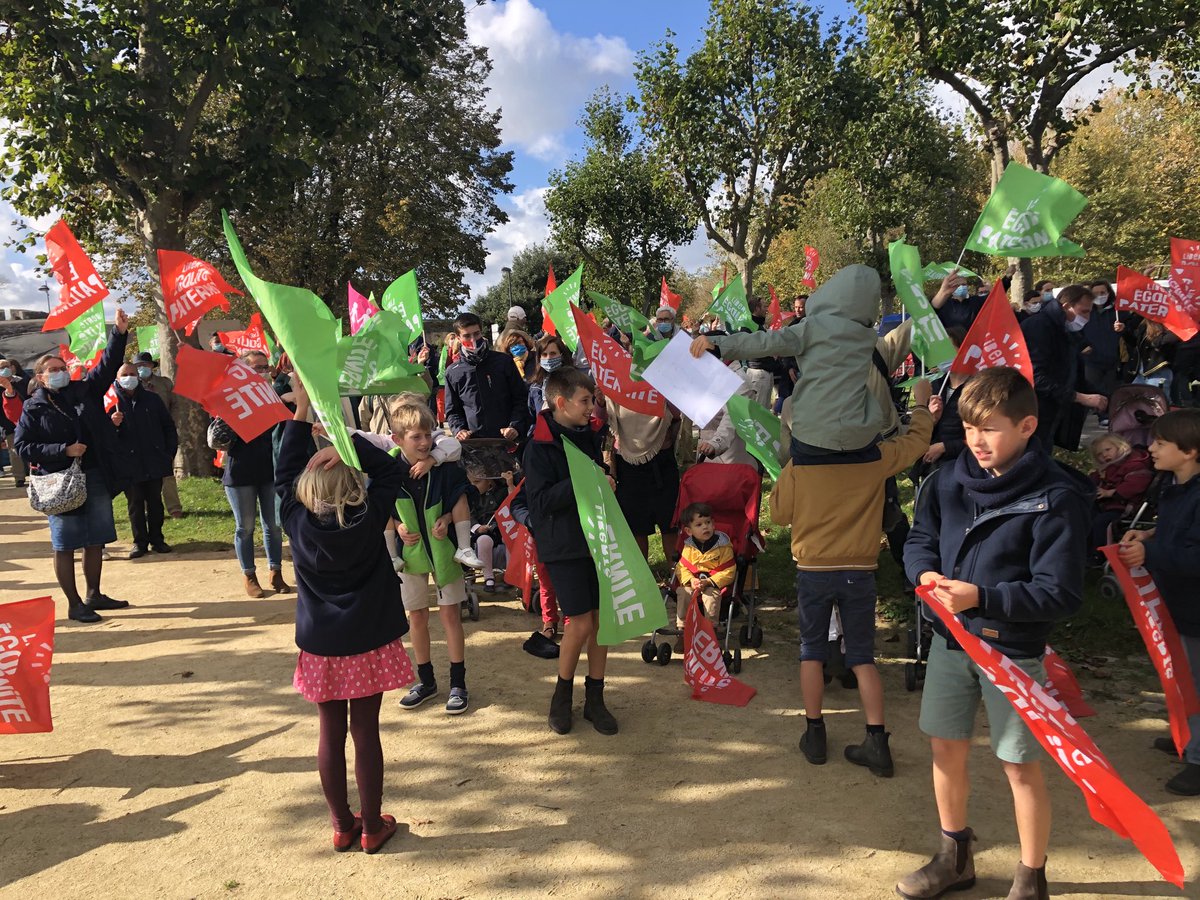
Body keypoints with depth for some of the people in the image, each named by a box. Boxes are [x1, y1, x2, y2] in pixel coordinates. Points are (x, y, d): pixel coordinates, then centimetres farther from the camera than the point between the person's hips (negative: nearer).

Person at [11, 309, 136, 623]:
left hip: (96, 478, 4)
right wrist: (64, 450, -15)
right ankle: (74, 604, 12)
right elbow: (22, 447, -5)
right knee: (65, 545, 2)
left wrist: (119, 333, -11)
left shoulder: (84, 391, 8)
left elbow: (107, 366, 1)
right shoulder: (33, 408, -1)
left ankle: (93, 595, 26)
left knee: (96, 541, 12)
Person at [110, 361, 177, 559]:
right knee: (135, 504, 6)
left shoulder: (152, 399, 6)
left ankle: (157, 539, 20)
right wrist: (113, 424, -24)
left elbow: (168, 426, 11)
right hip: (129, 464, -2)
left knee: (155, 501, 10)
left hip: (154, 461, 2)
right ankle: (140, 542, 14)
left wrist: (170, 453, 5)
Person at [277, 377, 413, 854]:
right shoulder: (369, 517, -12)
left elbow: (285, 471, 5)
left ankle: (342, 825, 26)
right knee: (366, 733, 7)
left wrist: (302, 411, 6)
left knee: (331, 735, 13)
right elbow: (392, 470, -2)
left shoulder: (296, 520, -8)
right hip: (368, 643, -1)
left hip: (321, 645, 2)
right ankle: (372, 826, 20)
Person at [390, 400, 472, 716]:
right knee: (417, 617, 12)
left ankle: (458, 683, 17)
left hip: (443, 549, -1)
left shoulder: (446, 466, -16)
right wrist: (398, 527, -15)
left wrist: (446, 519, -19)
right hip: (410, 551, 2)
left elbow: (462, 501, -2)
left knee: (449, 614, 4)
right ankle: (425, 681, 29)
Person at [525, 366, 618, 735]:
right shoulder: (540, 447, -11)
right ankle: (562, 693, 19)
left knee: (601, 618, 7)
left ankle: (594, 698, 22)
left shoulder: (592, 434, 9)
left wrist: (606, 478, 5)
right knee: (580, 623, -5)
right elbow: (540, 500, -18)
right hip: (563, 545, -6)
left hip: (597, 538, 6)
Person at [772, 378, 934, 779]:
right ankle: (877, 742, 9)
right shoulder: (876, 458, -6)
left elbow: (779, 513, 1)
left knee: (812, 652, 15)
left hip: (813, 570, -1)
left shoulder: (797, 465, -10)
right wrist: (921, 404, 28)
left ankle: (814, 734, 21)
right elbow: (918, 439, 11)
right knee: (862, 656, 11)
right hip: (859, 572, 1)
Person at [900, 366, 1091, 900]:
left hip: (1013, 649, -5)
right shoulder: (949, 481, -2)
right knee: (946, 748, 17)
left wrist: (981, 597, -29)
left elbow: (1061, 595, -19)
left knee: (1021, 767, 9)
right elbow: (919, 540, 10)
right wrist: (926, 573, -12)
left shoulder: (1057, 497, -17)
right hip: (951, 637, 5)